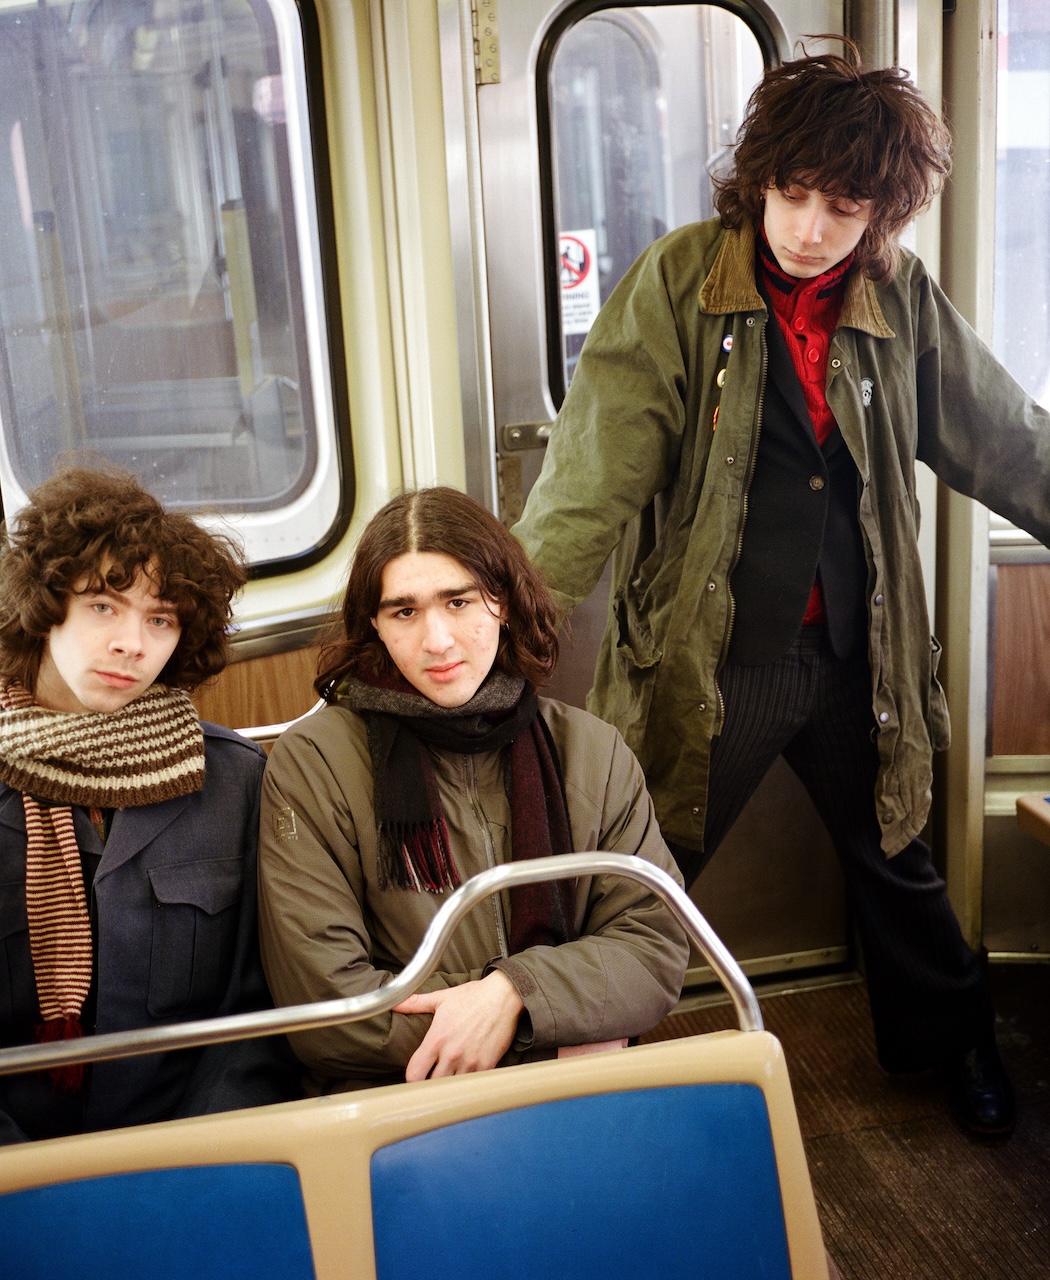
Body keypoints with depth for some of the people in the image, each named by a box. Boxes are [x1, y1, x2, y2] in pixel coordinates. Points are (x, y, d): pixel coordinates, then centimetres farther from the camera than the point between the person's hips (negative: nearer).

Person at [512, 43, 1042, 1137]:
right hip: (707, 665, -3)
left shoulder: (903, 301, 1)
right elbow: (598, 465, -19)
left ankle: (950, 1043, 51)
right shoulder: (678, 283, -10)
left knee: (894, 861, 24)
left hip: (853, 661, 4)